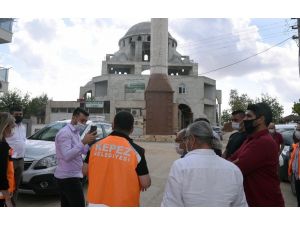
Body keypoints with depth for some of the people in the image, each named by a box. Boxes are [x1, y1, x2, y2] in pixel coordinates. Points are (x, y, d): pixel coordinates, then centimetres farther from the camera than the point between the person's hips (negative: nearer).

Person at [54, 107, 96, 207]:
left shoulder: (75, 132, 15)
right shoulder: (65, 132, -16)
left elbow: (84, 151, 16)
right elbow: (67, 156, -26)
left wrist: (89, 141, -2)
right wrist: (83, 142, -29)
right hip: (69, 177, -10)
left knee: (66, 206, 14)